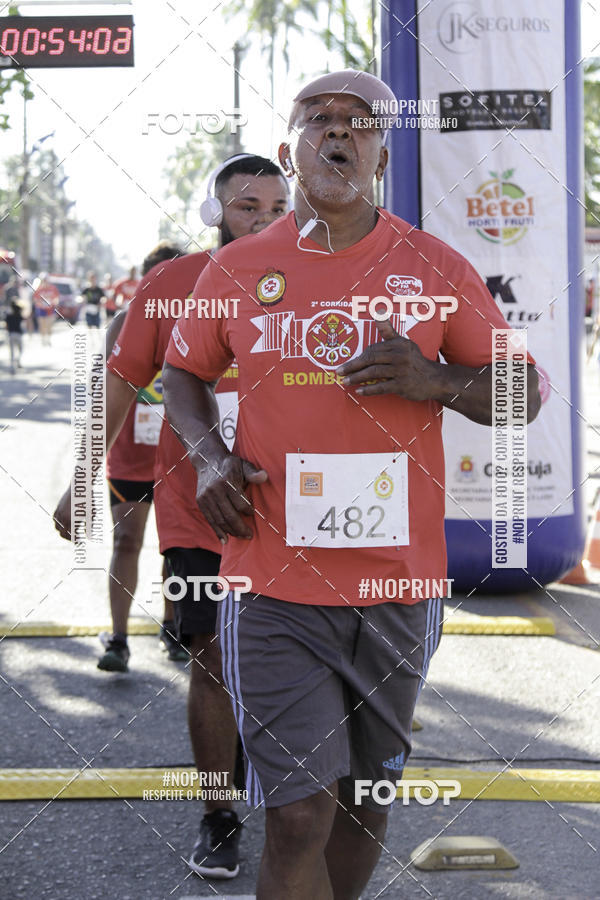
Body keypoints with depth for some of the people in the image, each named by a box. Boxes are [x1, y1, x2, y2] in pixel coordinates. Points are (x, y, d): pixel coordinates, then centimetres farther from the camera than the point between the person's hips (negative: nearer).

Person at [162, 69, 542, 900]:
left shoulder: (434, 265, 3)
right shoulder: (237, 268, 4)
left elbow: (521, 394, 7)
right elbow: (184, 374, 19)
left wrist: (437, 380, -14)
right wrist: (208, 455, -1)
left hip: (400, 585, 2)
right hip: (273, 584, -1)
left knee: (366, 798, 15)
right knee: (300, 816, -7)